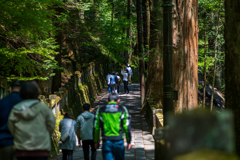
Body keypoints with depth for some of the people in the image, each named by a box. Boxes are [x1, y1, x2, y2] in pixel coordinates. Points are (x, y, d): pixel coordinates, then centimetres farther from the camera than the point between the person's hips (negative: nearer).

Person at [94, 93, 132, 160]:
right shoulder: (122, 109, 2)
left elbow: (96, 127, 6)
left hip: (106, 141, 0)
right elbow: (127, 127, -2)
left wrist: (96, 141, 14)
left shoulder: (100, 110, 5)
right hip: (119, 141, 0)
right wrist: (129, 141, 5)